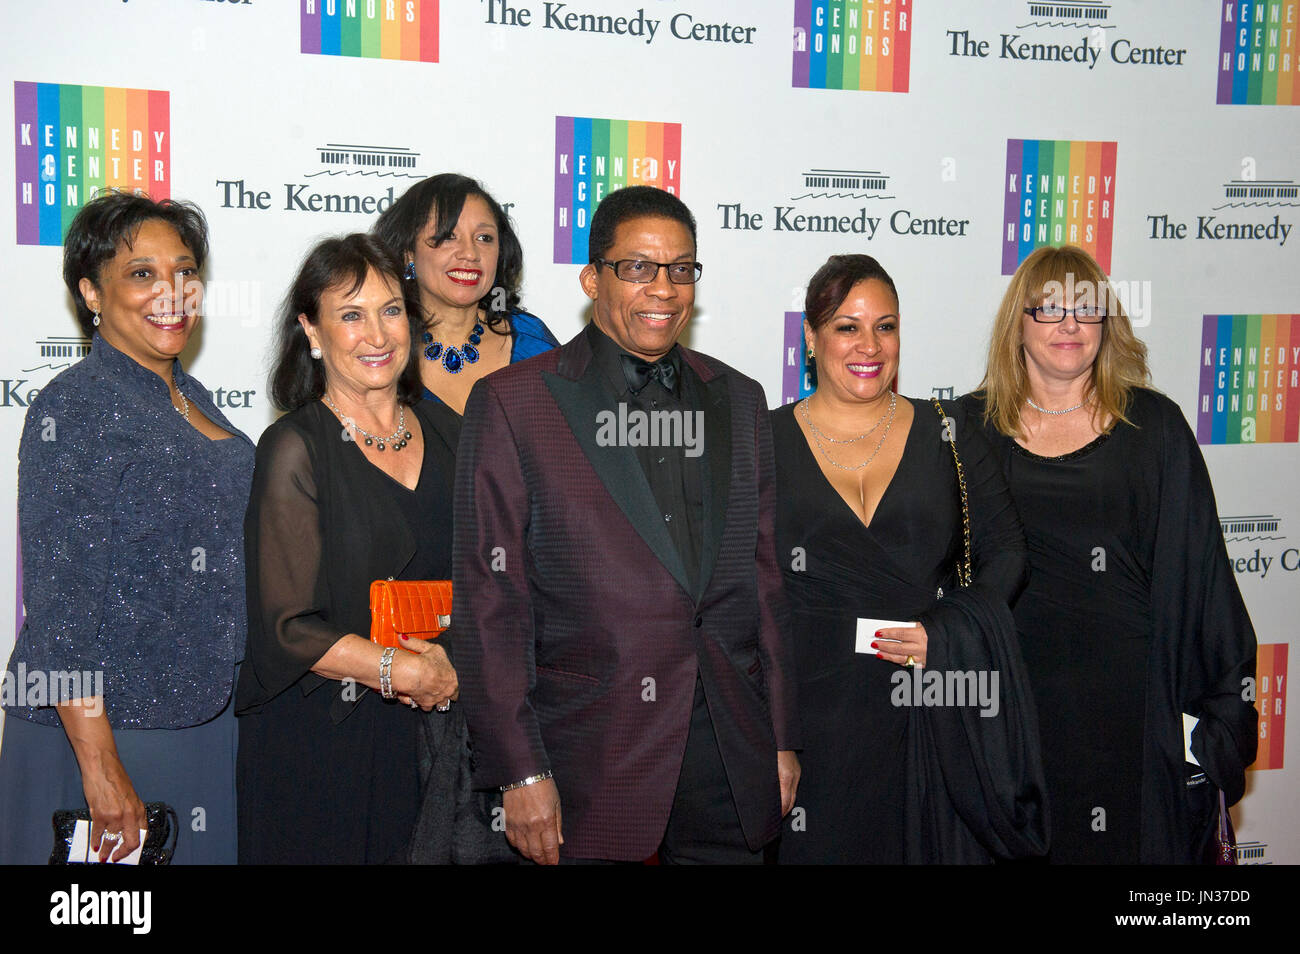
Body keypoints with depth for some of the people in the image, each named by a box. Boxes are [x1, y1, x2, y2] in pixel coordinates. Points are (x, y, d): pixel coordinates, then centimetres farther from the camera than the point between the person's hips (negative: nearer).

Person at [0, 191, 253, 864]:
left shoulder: (191, 398, 10)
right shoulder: (72, 407, -14)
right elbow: (57, 600, -19)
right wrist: (102, 766, -22)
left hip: (205, 725, 7)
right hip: (100, 729, -7)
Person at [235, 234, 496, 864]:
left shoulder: (446, 433, 6)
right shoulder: (296, 449, -9)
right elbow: (289, 627, -13)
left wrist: (460, 664, -7)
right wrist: (407, 673, -15)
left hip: (438, 733, 5)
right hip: (322, 744, -4)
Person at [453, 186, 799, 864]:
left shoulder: (737, 400, 11)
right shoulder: (512, 403, -2)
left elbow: (765, 578, 13)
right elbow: (489, 603, -6)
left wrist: (782, 738, 10)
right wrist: (522, 773, -10)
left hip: (730, 757, 4)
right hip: (587, 759, -4)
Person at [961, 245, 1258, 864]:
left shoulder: (1154, 427, 1)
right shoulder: (972, 428, 3)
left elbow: (1197, 569, 0)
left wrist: (1218, 703, -3)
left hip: (1126, 694, 0)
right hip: (1009, 690, 1)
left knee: (1124, 837, 6)